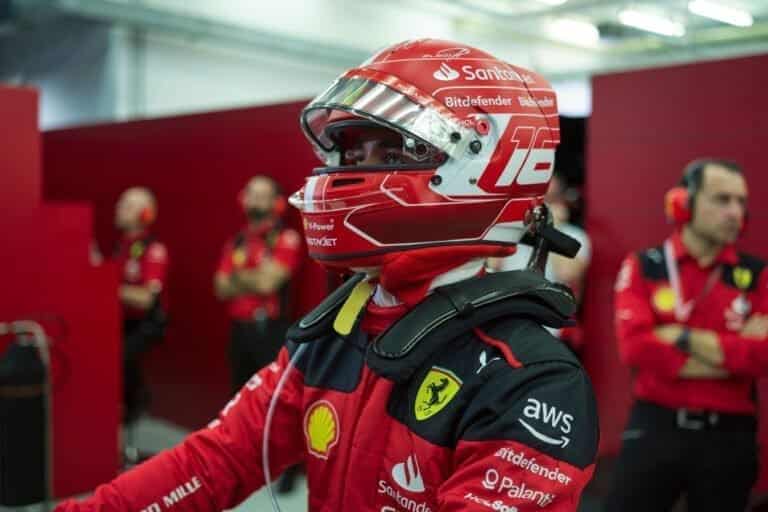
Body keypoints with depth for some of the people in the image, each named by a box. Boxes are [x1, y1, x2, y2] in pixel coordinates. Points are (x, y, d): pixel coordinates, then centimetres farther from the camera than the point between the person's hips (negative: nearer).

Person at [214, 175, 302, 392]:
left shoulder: (286, 239, -7)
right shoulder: (237, 242, 12)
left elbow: (267, 283, -15)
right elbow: (222, 288, 6)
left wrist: (239, 276, 1)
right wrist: (254, 279, -9)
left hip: (270, 329, -6)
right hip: (240, 330, 7)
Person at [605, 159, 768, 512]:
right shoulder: (643, 267, -2)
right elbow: (635, 346, -15)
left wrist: (688, 339, -15)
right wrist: (736, 353, -12)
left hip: (728, 436, 2)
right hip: (655, 427, -1)